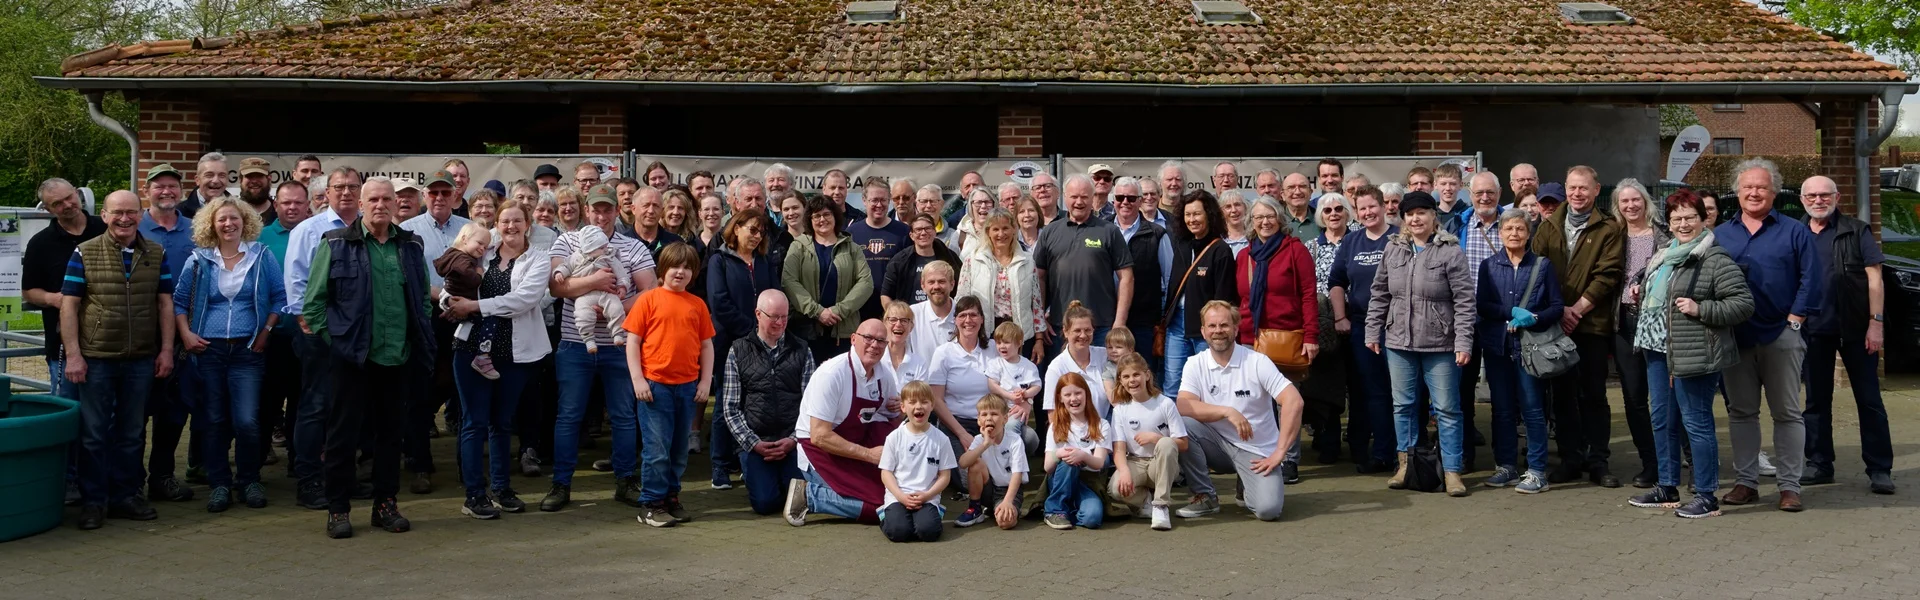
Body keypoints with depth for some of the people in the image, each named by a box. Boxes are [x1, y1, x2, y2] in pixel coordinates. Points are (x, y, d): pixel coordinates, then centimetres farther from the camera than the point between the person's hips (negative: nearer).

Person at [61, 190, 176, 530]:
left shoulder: (156, 254, 6)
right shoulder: (84, 254, -2)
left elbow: (165, 303, 8)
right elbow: (69, 305, -3)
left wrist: (166, 349, 2)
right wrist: (73, 355, -8)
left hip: (141, 360, 3)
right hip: (96, 359, -2)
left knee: (131, 433, 11)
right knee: (94, 434, 4)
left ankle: (125, 496, 22)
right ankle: (93, 501, 13)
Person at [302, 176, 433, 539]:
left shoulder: (411, 246, 10)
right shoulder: (336, 244, -1)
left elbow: (423, 298, 18)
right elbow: (315, 298, 0)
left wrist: (422, 339, 9)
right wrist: (330, 338, -5)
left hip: (399, 357, 4)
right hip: (353, 356, -3)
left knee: (391, 432, 10)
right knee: (343, 434, 2)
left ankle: (386, 504, 21)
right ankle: (337, 509, 11)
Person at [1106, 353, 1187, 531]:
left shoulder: (1165, 404, -5)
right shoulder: (1120, 409, 0)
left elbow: (1183, 444, -6)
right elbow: (1119, 449, -9)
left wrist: (1155, 438, -21)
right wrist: (1124, 471, -29)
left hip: (1163, 464, 0)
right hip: (1135, 463, 0)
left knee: (1166, 444, -35)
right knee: (1116, 488, -33)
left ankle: (1161, 506, -24)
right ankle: (1147, 501, 1)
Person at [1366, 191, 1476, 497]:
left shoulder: (1450, 251, -8)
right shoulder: (1393, 251, 6)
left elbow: (1464, 300, -10)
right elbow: (1379, 295, 13)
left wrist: (1463, 343, -15)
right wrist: (1373, 332, 10)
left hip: (1440, 345, -4)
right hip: (1399, 342, 5)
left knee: (1447, 408, 2)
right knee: (1402, 405, 12)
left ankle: (1452, 469, 9)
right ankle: (1406, 464, 23)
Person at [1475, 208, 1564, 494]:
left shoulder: (1542, 265, 4)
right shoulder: (1489, 266, 8)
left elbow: (1557, 306, 3)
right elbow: (1481, 305, -1)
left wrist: (1534, 319, -15)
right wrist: (1513, 313, -15)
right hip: (1497, 345, 2)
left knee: (1532, 409, -3)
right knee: (1502, 409, 7)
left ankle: (1536, 472, 3)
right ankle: (1506, 467, 17)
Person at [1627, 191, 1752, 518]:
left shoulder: (1715, 260, -11)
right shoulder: (1663, 255, 14)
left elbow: (1744, 304, -15)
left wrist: (1701, 309, -20)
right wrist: (1640, 288, 15)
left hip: (1693, 354, -9)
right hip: (1658, 350, 9)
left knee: (1696, 423, -4)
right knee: (1663, 420, 15)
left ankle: (1706, 497, 5)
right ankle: (1667, 488, 27)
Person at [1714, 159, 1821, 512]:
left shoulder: (1795, 232, 3)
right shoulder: (1720, 235, 11)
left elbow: (1811, 281, -3)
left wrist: (1794, 321, -10)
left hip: (1781, 336, -3)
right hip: (1735, 337, 3)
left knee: (1787, 413, 1)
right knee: (1741, 412, 8)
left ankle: (1790, 486, 6)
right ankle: (1745, 482, 15)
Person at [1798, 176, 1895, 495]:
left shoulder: (1856, 231, 0)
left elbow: (1874, 278, -5)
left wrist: (1876, 322, -12)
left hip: (1855, 329, -3)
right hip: (1814, 331, 3)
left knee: (1869, 399, 0)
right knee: (1816, 400, 9)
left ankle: (1879, 469, 3)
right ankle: (1819, 465, 18)